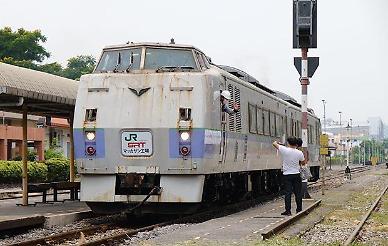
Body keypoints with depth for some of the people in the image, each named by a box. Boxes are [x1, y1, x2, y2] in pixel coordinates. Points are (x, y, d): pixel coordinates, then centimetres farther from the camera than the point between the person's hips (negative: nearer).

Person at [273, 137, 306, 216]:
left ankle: (288, 210, -2)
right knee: (298, 193, 8)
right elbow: (303, 163, 10)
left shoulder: (284, 150, -11)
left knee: (287, 193, 0)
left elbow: (274, 144, 2)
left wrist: (276, 141, 24)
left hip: (287, 175, -1)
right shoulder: (299, 153, -6)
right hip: (296, 175, 1)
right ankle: (299, 210, 13)